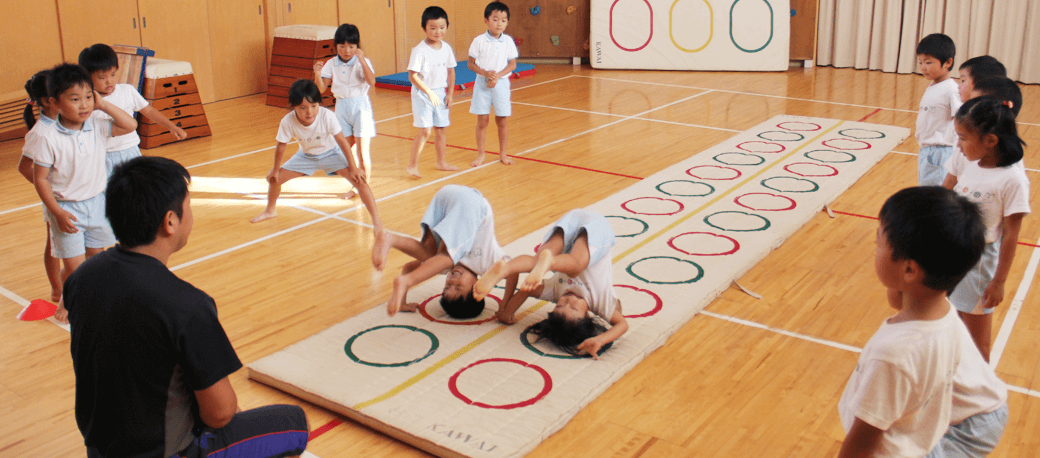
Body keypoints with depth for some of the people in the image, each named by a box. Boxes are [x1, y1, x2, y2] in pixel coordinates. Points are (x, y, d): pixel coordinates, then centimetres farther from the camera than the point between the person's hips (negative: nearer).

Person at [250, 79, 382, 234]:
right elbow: (281, 146, -12)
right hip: (306, 156, 3)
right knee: (274, 178, 3)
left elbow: (342, 142, -24)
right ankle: (270, 210, 35)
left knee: (358, 179, -21)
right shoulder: (287, 121, -28)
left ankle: (376, 220, -12)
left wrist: (353, 167, -18)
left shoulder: (327, 116, -35)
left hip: (331, 153, -3)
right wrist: (275, 169, 0)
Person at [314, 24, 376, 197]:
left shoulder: (362, 62, -11)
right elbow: (321, 88, -2)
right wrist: (317, 74, -21)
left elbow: (371, 81, -28)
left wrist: (362, 60, -35)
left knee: (362, 150, -4)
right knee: (349, 150, 12)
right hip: (341, 107, 4)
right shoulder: (331, 64, 1)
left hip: (360, 106, -4)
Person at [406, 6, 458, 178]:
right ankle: (413, 166, -1)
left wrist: (450, 93, 5)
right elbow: (412, 75, -18)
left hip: (440, 92, 6)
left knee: (441, 129, 13)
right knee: (425, 130, -10)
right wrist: (429, 92, -22)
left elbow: (451, 71, 11)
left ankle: (441, 163, 28)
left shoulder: (446, 48, 2)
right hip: (422, 93, -6)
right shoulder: (420, 50, -16)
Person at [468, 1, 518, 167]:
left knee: (502, 121, 7)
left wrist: (497, 76, -15)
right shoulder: (479, 41, -6)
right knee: (482, 121, 4)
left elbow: (512, 64, 0)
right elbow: (470, 63, -4)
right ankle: (480, 154, 16)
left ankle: (502, 154, 21)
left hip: (501, 84, 1)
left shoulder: (508, 41, -1)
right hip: (482, 84, -1)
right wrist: (485, 73, -20)